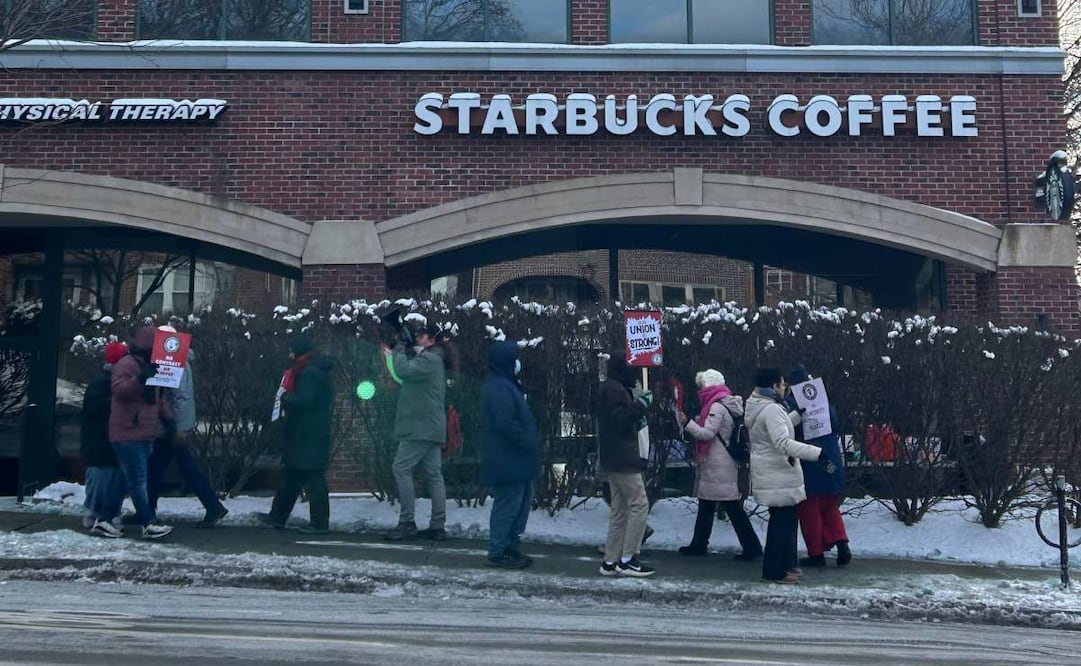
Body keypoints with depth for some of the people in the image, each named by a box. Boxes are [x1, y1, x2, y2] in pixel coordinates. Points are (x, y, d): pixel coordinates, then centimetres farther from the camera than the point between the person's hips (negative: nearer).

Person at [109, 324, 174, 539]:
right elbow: (118, 388, -25)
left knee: (133, 479, 13)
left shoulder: (151, 366, 20)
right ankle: (149, 524, -11)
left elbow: (158, 397, 27)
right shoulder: (126, 364, -10)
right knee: (138, 479, -10)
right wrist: (140, 379, -37)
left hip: (146, 433, 10)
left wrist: (167, 417, 18)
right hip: (128, 434, -10)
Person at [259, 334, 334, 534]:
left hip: (308, 435, -11)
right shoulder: (318, 369, 16)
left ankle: (319, 522, 0)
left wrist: (284, 396, -9)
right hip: (311, 433, 11)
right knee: (291, 474, 17)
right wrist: (288, 400, 9)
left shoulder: (309, 372, -17)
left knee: (312, 478, -5)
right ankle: (278, 516, 25)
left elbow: (303, 400, -26)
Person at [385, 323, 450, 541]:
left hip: (421, 427, -10)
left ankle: (407, 523, -8)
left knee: (401, 468, -8)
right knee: (434, 474, 6)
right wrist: (405, 350, 7)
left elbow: (404, 370, -24)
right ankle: (438, 526, 7)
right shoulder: (433, 360, 21)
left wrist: (399, 350, -7)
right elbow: (409, 372, 20)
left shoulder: (428, 359, -11)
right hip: (431, 428, 10)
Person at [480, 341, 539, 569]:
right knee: (507, 506, -4)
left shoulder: (508, 386, 17)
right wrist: (529, 444, -17)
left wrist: (530, 444, 14)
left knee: (524, 501, 16)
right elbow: (506, 424, -25)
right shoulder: (498, 388, -18)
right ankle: (498, 552, 5)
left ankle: (510, 546, 25)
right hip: (508, 462, -11)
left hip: (517, 461, 11)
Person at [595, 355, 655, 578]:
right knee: (639, 504, -8)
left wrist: (636, 400, 12)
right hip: (622, 458, -11)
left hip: (614, 459, 11)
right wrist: (641, 404, -18)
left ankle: (611, 561, 12)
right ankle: (627, 559, -7)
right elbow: (619, 419, -22)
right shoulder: (614, 388, -13)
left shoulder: (610, 388, 19)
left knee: (620, 509, 11)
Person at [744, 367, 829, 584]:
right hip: (777, 476, -11)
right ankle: (774, 570, 1)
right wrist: (817, 453, -34)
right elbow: (783, 443, -30)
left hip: (774, 474, 11)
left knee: (786, 518, 18)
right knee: (782, 520, -5)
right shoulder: (771, 409, -20)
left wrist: (798, 414, 26)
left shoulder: (758, 407, 13)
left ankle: (786, 563, 27)